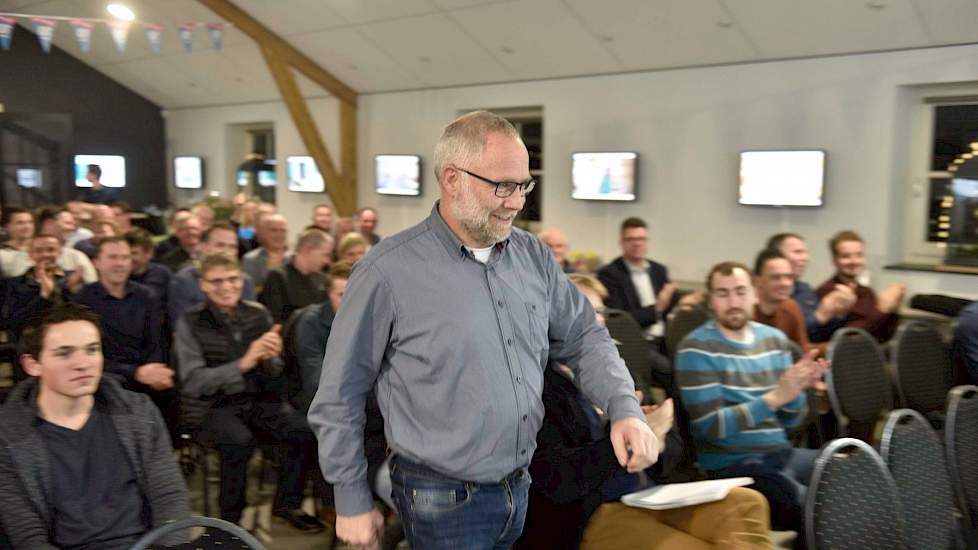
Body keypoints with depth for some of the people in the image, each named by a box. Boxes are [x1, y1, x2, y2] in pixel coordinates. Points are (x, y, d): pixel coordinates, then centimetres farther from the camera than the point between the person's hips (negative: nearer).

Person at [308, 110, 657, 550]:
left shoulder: (534, 257, 0)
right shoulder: (388, 271, -17)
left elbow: (584, 338, 9)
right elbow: (340, 395, -9)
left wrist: (625, 409, -9)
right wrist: (353, 502, -3)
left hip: (520, 491, 6)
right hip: (442, 503, -5)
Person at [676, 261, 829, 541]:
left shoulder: (775, 339, 8)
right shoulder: (697, 349, -10)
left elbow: (790, 419, 9)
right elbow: (711, 427, -16)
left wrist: (797, 389, -14)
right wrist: (775, 397, -24)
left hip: (781, 453, 7)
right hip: (731, 465, -6)